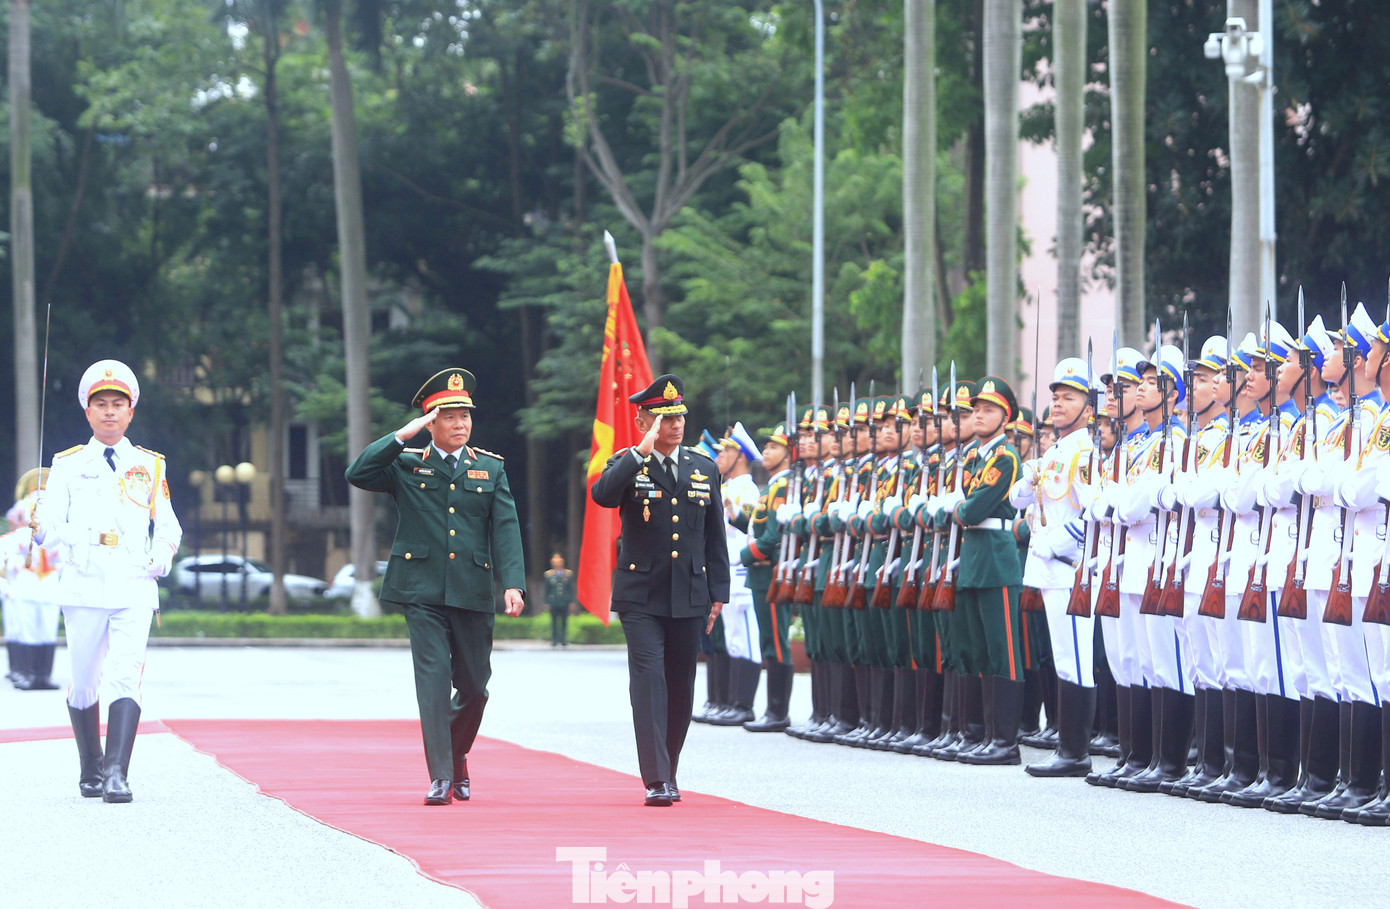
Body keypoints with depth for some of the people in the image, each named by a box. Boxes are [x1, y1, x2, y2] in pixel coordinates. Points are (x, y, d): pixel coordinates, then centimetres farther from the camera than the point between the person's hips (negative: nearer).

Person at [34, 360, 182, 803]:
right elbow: (50, 525, 6)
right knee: (83, 683, 5)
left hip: (135, 588, 0)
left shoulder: (150, 466, 15)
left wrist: (161, 558, 0)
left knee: (125, 679, -16)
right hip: (83, 587, 0)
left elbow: (167, 525, 17)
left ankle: (117, 774, -23)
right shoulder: (68, 466, 12)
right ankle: (90, 770, 24)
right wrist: (44, 529, -15)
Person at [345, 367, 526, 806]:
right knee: (433, 678, -12)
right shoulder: (406, 465, 6)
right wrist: (401, 436, -12)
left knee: (474, 687, 8)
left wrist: (513, 584, -11)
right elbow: (357, 474, -8)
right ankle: (441, 775, -12)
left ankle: (456, 757, 34)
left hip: (473, 593, 2)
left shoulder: (491, 469, 10)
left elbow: (506, 529, 2)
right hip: (422, 592, -2)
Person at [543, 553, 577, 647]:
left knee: (564, 621, 3)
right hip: (553, 603, 0)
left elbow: (571, 589, 8)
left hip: (565, 603, 0)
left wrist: (572, 602, 3)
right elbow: (547, 590, 6)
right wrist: (546, 602, 2)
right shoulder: (548, 574, 5)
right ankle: (554, 640, 8)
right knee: (554, 621, 1)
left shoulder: (569, 574, 6)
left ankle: (563, 640, 11)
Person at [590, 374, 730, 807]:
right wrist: (642, 451, -24)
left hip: (689, 598, 4)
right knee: (649, 680, -14)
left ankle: (668, 770, 24)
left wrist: (718, 593, 9)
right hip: (641, 596, -4)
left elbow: (715, 537, 14)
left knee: (680, 686, 9)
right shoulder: (627, 465, 0)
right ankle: (657, 780, -18)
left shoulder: (705, 469, 11)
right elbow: (602, 495, -23)